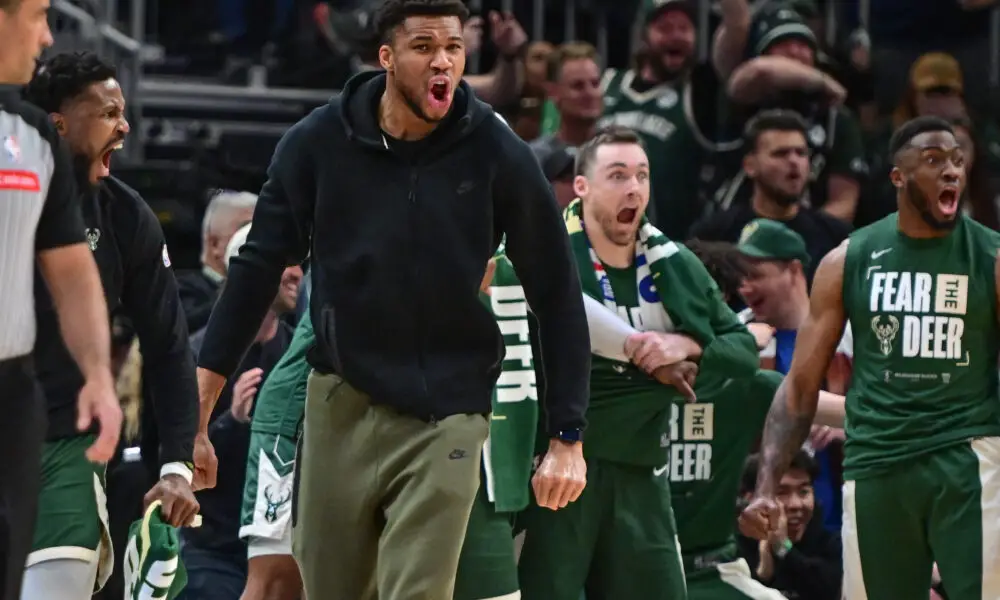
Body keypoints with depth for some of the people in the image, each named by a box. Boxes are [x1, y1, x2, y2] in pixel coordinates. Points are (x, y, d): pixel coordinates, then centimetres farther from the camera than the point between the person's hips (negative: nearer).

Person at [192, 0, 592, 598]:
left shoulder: (498, 156, -7)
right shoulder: (318, 143, -4)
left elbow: (557, 295, -1)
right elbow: (260, 267, 5)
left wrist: (568, 436, -3)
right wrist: (204, 387, 1)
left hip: (445, 416, -2)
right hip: (342, 407, 2)